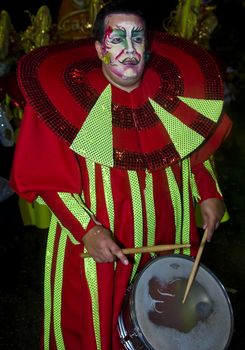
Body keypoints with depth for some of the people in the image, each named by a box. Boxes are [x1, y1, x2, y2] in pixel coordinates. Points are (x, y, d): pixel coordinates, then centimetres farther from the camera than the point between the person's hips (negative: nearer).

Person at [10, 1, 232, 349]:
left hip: (167, 236, 4)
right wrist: (86, 230, -22)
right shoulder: (65, 95, -14)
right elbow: (47, 176, -13)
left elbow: (196, 145, 11)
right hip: (93, 243, -3)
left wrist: (208, 194, 0)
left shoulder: (174, 87, -3)